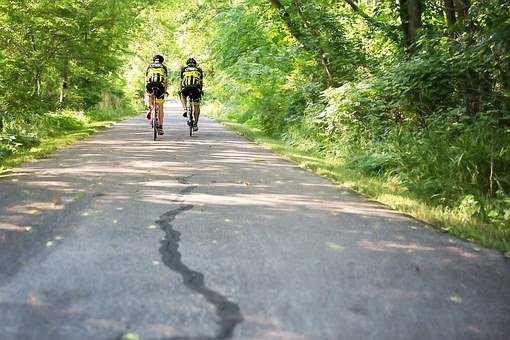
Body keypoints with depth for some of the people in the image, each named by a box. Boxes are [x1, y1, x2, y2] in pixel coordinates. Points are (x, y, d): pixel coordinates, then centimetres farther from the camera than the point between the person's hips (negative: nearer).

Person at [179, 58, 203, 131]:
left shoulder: (184, 69, 23)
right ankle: (195, 124, 12)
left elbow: (181, 81, 26)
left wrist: (180, 90, 37)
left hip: (186, 88, 0)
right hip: (196, 89, 0)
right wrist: (201, 91, 37)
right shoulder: (199, 70, 22)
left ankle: (185, 109, 12)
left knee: (182, 96, 35)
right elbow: (201, 82, 25)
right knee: (196, 106, 17)